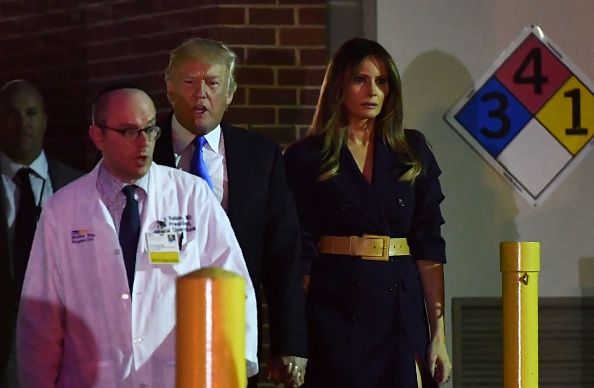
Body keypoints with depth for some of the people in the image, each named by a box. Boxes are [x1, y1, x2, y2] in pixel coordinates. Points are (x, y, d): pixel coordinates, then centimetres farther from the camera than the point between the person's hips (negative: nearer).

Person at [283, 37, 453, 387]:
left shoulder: (412, 152, 9)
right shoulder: (306, 157, 2)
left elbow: (428, 245, 5)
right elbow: (300, 252, -1)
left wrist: (438, 331, -2)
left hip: (400, 310, 2)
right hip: (334, 311, -2)